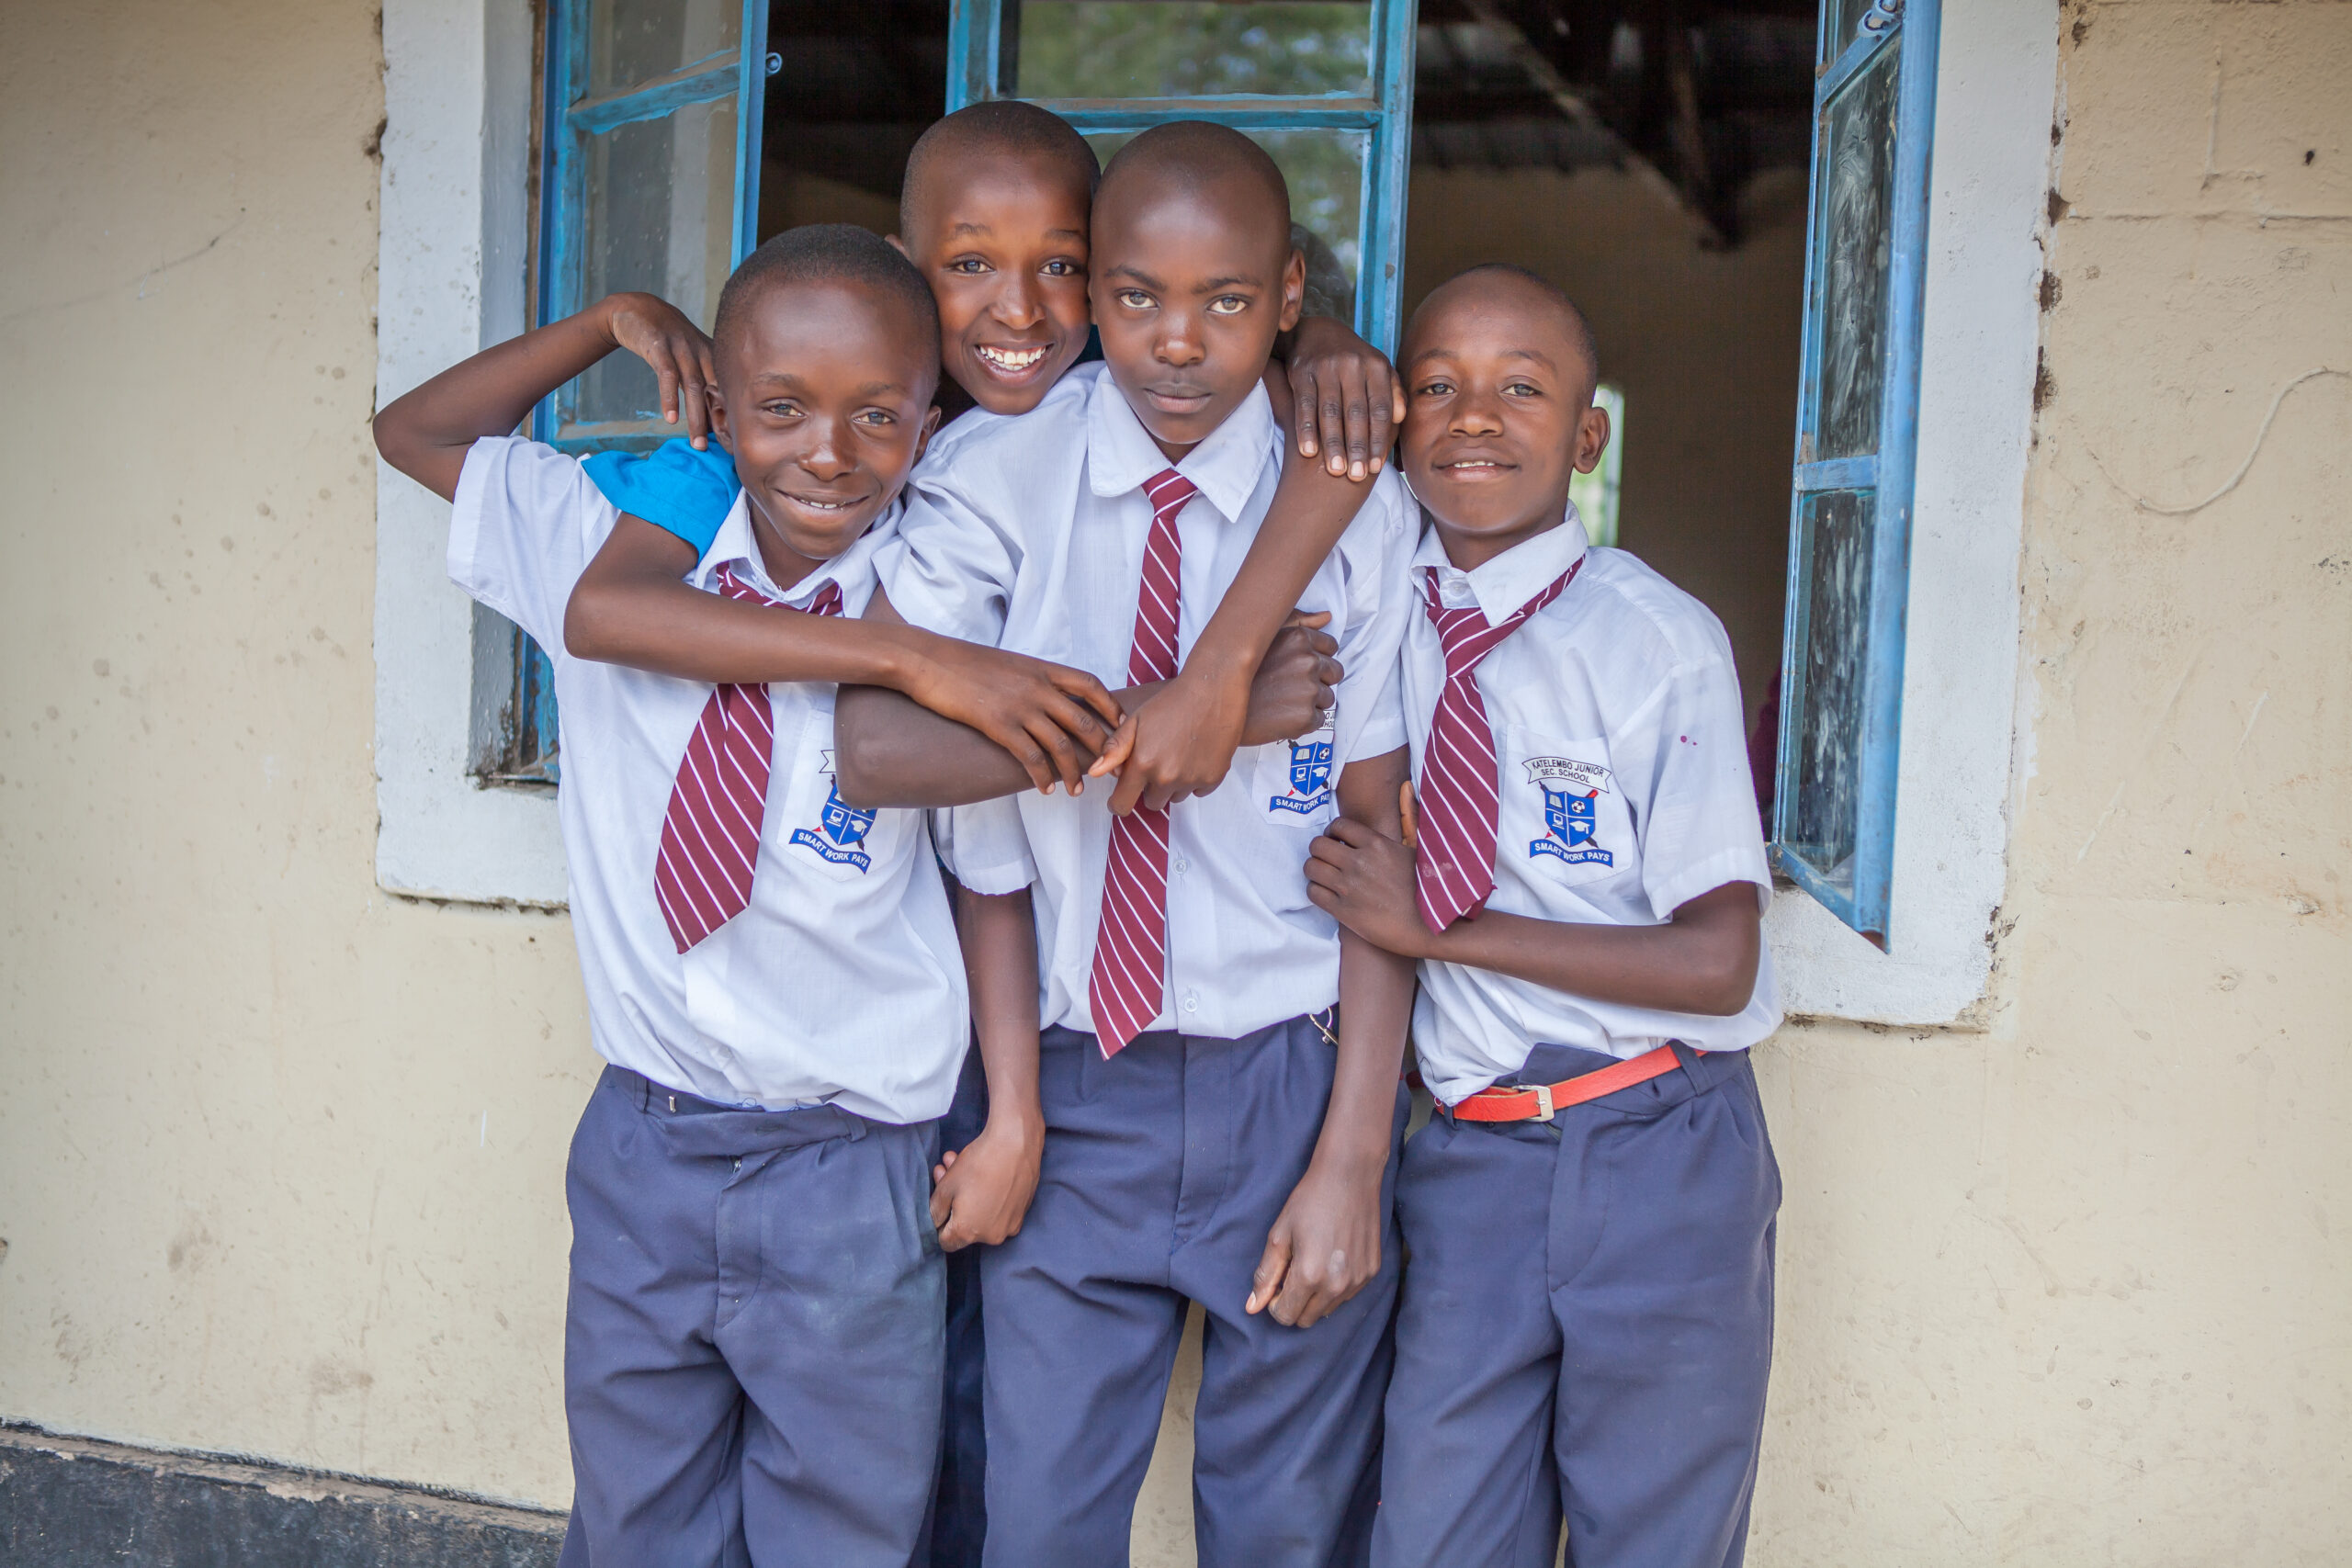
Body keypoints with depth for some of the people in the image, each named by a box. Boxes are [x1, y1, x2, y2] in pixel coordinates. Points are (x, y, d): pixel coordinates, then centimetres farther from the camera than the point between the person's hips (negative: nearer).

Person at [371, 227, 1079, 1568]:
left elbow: (995, 882, -3)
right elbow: (416, 432, 6)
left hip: (853, 1171, -2)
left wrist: (1014, 1125, -5)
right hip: (642, 1152, 3)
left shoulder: (946, 628, -11)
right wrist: (615, 323, -4)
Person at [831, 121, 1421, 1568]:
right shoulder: (999, 477, -3)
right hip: (1073, 1089, 0)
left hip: (1292, 1083, 0)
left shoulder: (1359, 511, -4)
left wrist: (1353, 1158, -8)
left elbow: (1380, 841, -4)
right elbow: (876, 748, -17)